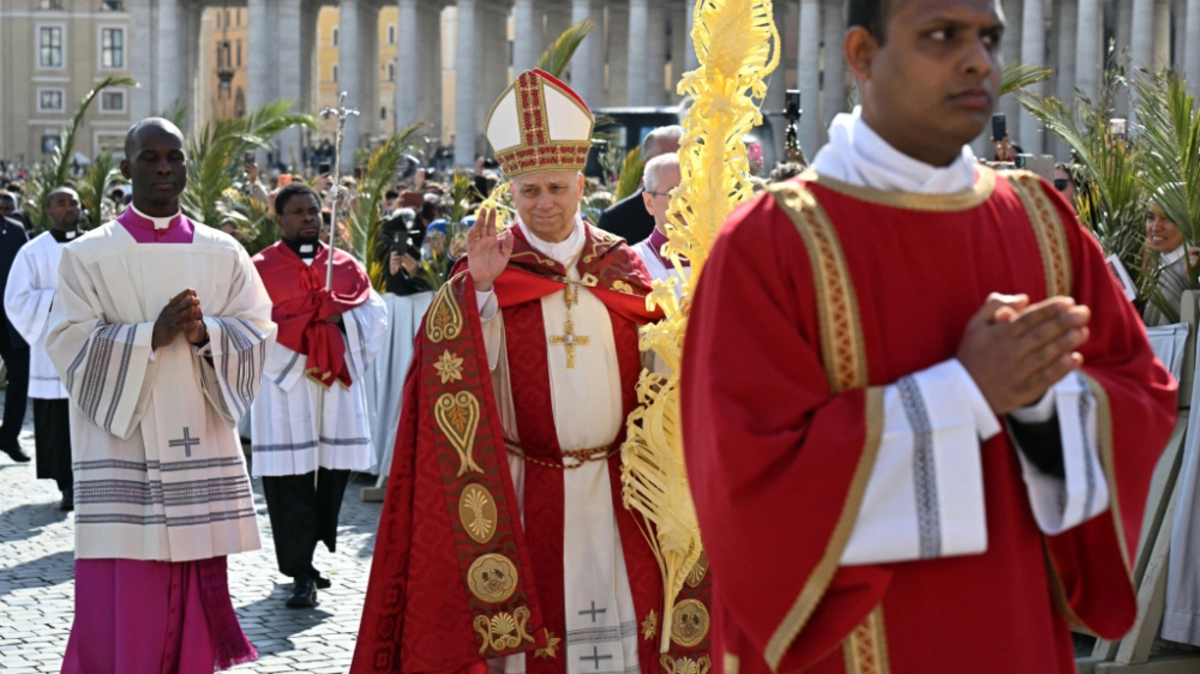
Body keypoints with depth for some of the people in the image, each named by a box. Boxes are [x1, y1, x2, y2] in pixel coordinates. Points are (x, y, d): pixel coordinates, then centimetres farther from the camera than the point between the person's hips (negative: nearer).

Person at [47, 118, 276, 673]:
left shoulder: (224, 253, 9)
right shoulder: (87, 255, 1)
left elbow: (259, 333, 4)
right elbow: (70, 345, -6)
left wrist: (204, 333, -15)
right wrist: (151, 334, -16)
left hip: (201, 452, 3)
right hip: (122, 459, -2)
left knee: (194, 609, 6)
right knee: (121, 610, -4)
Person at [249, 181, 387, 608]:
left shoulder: (346, 266, 15)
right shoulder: (261, 268, 4)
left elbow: (375, 314, 9)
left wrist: (339, 316, -9)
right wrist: (313, 318, -13)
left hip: (338, 386, 4)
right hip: (285, 387, -4)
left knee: (335, 471, 4)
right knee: (290, 481, -7)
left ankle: (307, 557, 18)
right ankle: (301, 573, -4)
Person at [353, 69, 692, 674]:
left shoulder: (621, 266, 7)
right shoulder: (489, 275, -1)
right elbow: (459, 375, -14)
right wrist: (478, 290, -24)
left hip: (613, 487, 3)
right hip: (525, 490, -2)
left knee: (623, 622, 6)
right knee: (532, 619, 1)